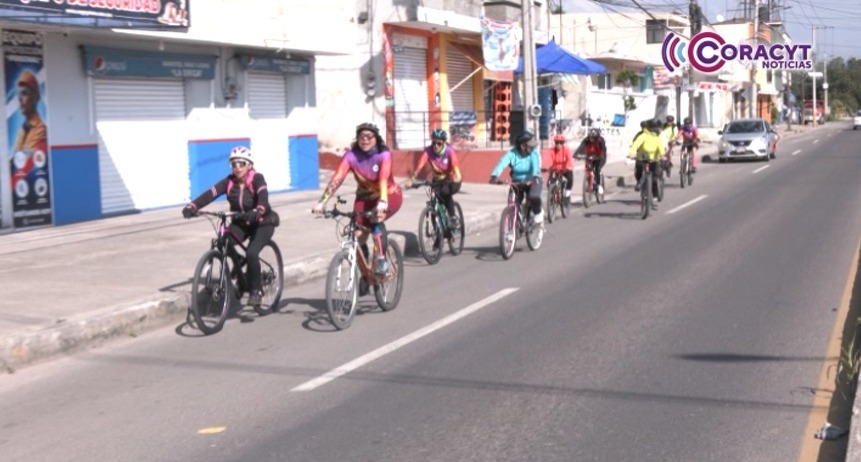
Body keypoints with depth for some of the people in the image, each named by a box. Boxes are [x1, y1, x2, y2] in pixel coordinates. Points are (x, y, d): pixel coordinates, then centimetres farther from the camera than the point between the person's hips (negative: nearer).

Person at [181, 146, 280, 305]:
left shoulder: (257, 179, -18)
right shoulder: (230, 181, -9)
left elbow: (263, 197, -37)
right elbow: (211, 193, -23)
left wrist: (257, 212, -59)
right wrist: (192, 206, -40)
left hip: (262, 222, -4)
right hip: (240, 222, 4)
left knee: (251, 253, -26)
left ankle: (256, 289, -2)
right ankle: (242, 276, 2)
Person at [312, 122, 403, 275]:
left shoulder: (384, 154, -24)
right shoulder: (351, 155, -18)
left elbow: (384, 178, -39)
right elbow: (337, 178, -28)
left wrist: (382, 202, -56)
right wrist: (322, 202, -40)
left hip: (390, 195, -3)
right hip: (365, 197, 3)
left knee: (376, 218, -34)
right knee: (358, 237, -10)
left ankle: (381, 260, -22)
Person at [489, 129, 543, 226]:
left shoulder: (534, 153, -16)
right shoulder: (512, 153, -15)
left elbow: (536, 166, -33)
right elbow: (502, 163, -31)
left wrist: (534, 177, -55)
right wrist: (494, 176, -51)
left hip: (532, 181, -2)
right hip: (517, 182, 2)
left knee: (534, 197, -31)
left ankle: (538, 214, 0)